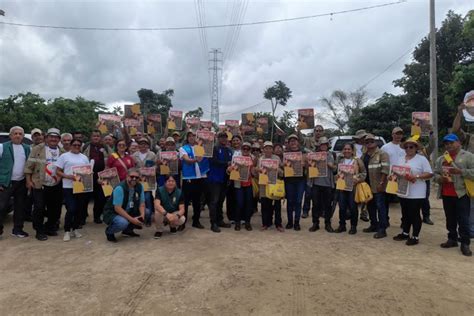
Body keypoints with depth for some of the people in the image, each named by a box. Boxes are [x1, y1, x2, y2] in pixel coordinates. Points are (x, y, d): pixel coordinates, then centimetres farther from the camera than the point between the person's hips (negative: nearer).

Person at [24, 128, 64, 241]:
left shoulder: (63, 152, 10)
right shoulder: (37, 149, 0)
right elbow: (29, 165, -2)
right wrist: (28, 180, -7)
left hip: (56, 186, 4)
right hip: (39, 185, -3)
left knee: (55, 209, 9)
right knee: (39, 208, -2)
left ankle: (49, 227, 28)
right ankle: (39, 231, 12)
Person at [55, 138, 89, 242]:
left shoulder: (84, 157, 13)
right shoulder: (64, 156, 2)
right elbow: (58, 171, -1)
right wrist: (68, 176, -17)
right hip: (68, 187, -4)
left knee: (79, 209, 8)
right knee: (71, 209, -10)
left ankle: (75, 228, 24)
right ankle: (67, 231, 5)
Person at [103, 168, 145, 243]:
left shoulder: (140, 186, -5)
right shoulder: (119, 188, -25)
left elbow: (142, 204, -1)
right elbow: (117, 208, -27)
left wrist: (142, 215, -21)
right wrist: (132, 219, -30)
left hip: (128, 212, 7)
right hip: (112, 213, -7)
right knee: (123, 222, -36)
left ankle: (128, 230, 12)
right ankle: (109, 232, -1)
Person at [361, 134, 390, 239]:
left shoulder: (382, 154, -8)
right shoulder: (364, 155, 15)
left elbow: (385, 169, -16)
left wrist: (381, 183, -21)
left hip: (378, 186, -7)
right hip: (367, 185, 8)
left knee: (380, 206, -5)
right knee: (370, 206, 15)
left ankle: (382, 229, -1)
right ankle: (374, 225, 28)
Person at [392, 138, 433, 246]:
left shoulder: (422, 159, -5)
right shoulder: (400, 160, 12)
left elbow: (429, 174, -10)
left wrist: (416, 176, -23)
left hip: (416, 193, -6)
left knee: (415, 214, 0)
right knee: (405, 214, 15)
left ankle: (415, 237, 9)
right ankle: (405, 233, 27)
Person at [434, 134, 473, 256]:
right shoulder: (441, 159, 14)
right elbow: (435, 173, 15)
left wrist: (460, 171, -21)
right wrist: (440, 178, -6)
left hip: (461, 193, -5)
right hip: (446, 194, 5)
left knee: (463, 220, -2)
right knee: (450, 219, 14)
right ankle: (452, 239, 25)